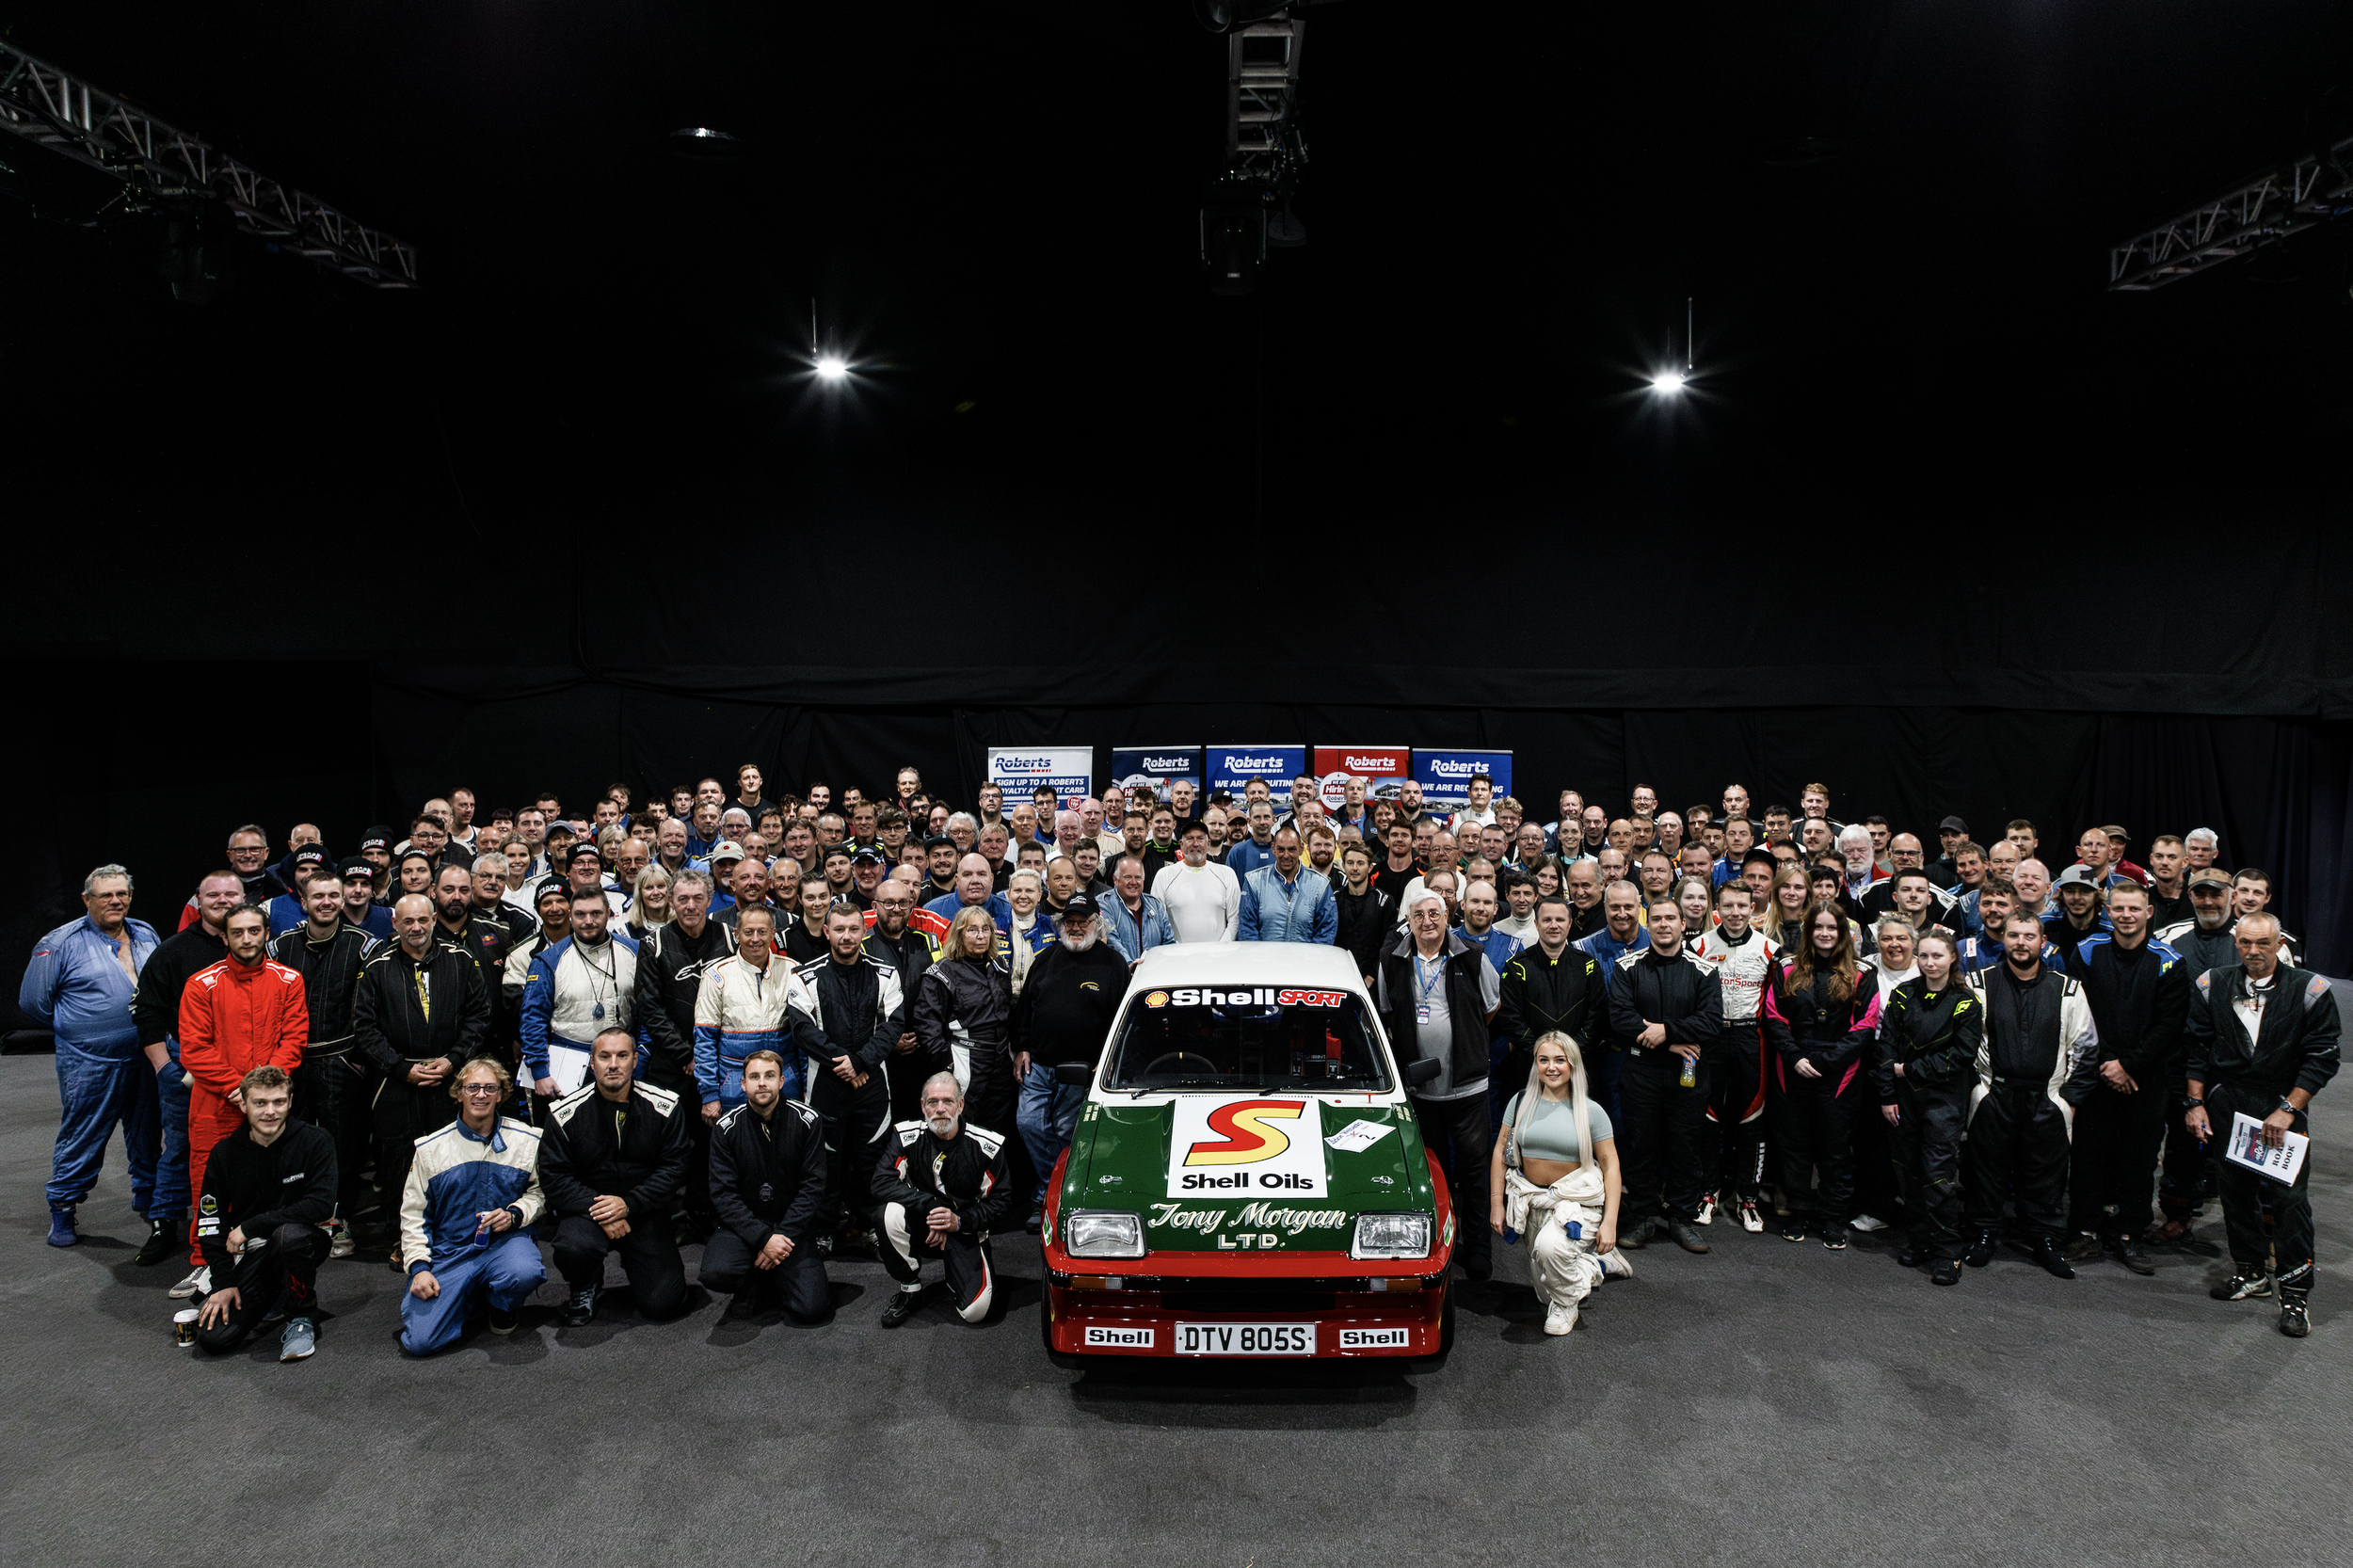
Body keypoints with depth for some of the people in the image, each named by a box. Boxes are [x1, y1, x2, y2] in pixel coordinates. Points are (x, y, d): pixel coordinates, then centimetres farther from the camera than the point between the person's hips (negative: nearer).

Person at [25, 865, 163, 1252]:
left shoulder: (147, 936, 8)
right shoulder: (61, 944, -6)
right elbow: (33, 1001, -1)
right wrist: (75, 1027, 4)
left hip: (146, 1060, 5)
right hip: (89, 1064, -4)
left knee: (147, 1134, 14)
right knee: (81, 1137, 1)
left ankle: (150, 1202, 30)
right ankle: (63, 1210, 19)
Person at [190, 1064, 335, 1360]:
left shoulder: (314, 1143, -11)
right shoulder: (224, 1153, -1)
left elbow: (320, 1205, -19)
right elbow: (209, 1222, 3)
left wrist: (250, 1226, -19)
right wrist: (226, 1282, -5)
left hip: (302, 1242, -3)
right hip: (250, 1255, 3)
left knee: (289, 1234, -39)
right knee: (212, 1339, -14)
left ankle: (302, 1318, -12)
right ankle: (273, 1300, 18)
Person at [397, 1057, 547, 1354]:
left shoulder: (526, 1140, 3)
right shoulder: (430, 1148, 5)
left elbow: (539, 1192, 11)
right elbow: (413, 1214, 8)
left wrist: (514, 1215, -11)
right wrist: (419, 1267, -3)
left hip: (505, 1241, -1)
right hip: (449, 1251, 1)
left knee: (524, 1273, -37)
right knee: (420, 1341, -18)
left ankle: (503, 1306, 3)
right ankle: (467, 1297, 16)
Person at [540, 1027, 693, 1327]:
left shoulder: (663, 1107, -5)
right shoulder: (566, 1113, -7)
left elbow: (675, 1167, -4)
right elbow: (553, 1178, -7)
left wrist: (629, 1203, -17)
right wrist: (599, 1211, -21)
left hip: (644, 1211, 1)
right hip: (587, 1208, -1)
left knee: (663, 1305, -10)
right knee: (573, 1248, -35)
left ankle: (632, 1264, 27)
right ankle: (584, 1288, 4)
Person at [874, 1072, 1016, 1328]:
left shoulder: (987, 1146, -13)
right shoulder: (906, 1137, -10)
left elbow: (1001, 1203, -6)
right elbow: (882, 1182, -19)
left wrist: (960, 1221, -21)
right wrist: (930, 1205, -28)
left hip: (964, 1230, -1)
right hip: (919, 1226, 1)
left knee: (975, 1311, -19)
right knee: (891, 1213, -33)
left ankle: (953, 1270, 18)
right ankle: (910, 1289, -7)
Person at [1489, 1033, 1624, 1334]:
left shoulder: (1590, 1111, -7)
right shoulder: (1521, 1102, 0)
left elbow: (1610, 1165, -6)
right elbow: (1501, 1151, 5)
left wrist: (1610, 1222, -13)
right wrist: (1496, 1203, 0)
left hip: (1577, 1201, -4)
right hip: (1532, 1200, 4)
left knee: (1550, 1245, -35)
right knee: (1545, 1285, 10)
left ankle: (1566, 1306, -5)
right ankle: (1593, 1266, 40)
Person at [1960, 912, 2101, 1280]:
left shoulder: (2067, 989, 2)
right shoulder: (1980, 984, -1)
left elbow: (2085, 1049, 7)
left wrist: (2069, 1097, 4)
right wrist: (1977, 1082, 2)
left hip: (2046, 1099, 1)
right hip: (1993, 1096, -1)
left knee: (2046, 1173, 7)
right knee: (1988, 1166, 7)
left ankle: (2044, 1240, 22)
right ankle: (1984, 1234, 22)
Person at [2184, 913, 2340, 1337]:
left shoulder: (2309, 990, -7)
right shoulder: (2211, 986, 2)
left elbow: (2322, 1056, -6)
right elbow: (2196, 1048, 8)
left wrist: (2287, 1109, -11)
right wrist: (2196, 1103, 3)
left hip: (2284, 1106, -3)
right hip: (2227, 1103, 3)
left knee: (2289, 1196, -7)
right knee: (2235, 1189, 9)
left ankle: (2294, 1293, 3)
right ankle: (2251, 1273, 25)